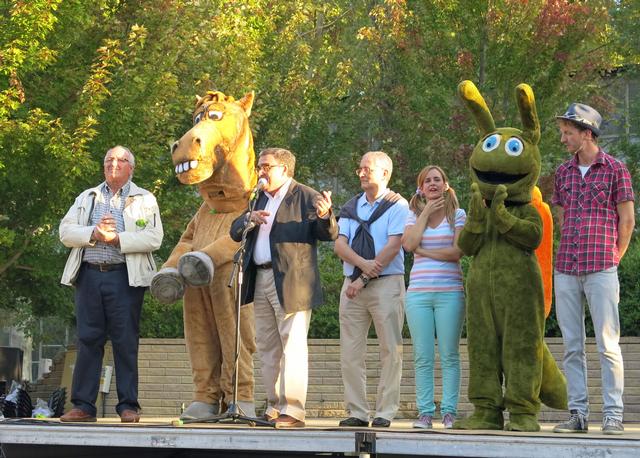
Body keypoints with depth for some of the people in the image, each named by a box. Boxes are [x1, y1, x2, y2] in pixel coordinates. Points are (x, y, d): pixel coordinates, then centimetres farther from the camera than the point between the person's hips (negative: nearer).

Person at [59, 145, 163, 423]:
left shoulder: (144, 200, 10)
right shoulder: (87, 198, 20)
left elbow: (153, 238, -5)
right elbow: (66, 232, 8)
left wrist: (116, 238, -12)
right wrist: (94, 234, -9)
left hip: (125, 277, -3)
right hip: (90, 275, 3)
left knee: (126, 342, -3)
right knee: (88, 340, 0)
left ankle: (128, 406, 0)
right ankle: (83, 405, 2)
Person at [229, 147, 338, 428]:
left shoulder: (305, 197, -3)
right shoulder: (260, 199, 19)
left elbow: (330, 234, -11)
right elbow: (235, 232, 16)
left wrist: (325, 216, -33)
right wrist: (249, 219, -5)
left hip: (291, 283, -8)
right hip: (261, 281, 8)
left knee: (292, 347, -10)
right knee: (268, 349, 11)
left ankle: (293, 411, -11)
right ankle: (274, 408, 17)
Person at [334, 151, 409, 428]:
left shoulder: (397, 205, 1)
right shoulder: (350, 208, 16)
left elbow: (393, 247, -9)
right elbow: (340, 245, 6)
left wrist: (365, 279, -12)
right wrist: (362, 263, -14)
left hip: (386, 283, -5)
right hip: (353, 285, 5)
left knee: (390, 350, -6)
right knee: (350, 352, 2)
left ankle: (385, 413, -4)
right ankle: (356, 412, 6)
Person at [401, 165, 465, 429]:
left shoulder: (457, 215, 6)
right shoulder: (414, 216, 13)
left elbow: (457, 252, -6)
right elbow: (408, 244, -7)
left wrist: (424, 252, -4)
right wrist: (425, 213, -3)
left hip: (449, 291, -2)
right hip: (419, 292, 2)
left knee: (449, 355, -2)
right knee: (422, 357, 1)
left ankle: (449, 411, 0)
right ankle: (425, 412, 4)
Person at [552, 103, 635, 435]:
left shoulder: (615, 169, -1)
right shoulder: (563, 172, 14)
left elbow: (627, 220, 2)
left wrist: (612, 259, 5)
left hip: (601, 271, -5)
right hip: (565, 270, 5)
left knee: (607, 345, -5)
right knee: (572, 345, 5)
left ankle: (613, 415, -3)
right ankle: (578, 413, 8)